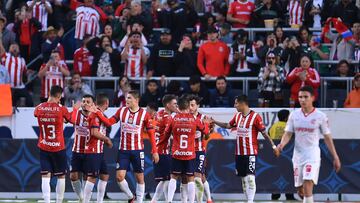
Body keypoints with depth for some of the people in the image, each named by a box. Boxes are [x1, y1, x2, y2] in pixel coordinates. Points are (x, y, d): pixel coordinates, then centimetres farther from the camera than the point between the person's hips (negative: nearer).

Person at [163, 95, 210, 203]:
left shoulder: (173, 119, -3)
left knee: (173, 178, 8)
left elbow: (166, 134, 9)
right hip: (190, 154, 0)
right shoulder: (194, 119, -3)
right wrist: (206, 123, 32)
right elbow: (206, 131, 10)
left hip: (176, 154, 0)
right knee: (190, 179, 4)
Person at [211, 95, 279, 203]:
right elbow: (228, 125, 24)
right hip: (239, 153, 7)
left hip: (251, 153, -7)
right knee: (243, 178, 8)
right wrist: (214, 122, 22)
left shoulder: (255, 117, -11)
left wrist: (273, 146, -11)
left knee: (250, 178, -13)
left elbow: (264, 132, -9)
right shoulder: (237, 116, 9)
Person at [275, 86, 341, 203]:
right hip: (298, 154, 4)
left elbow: (327, 138, 2)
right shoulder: (294, 115, 6)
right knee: (300, 190, 10)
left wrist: (335, 157, 2)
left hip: (312, 155, -4)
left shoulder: (320, 116, -3)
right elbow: (288, 134, 5)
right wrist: (282, 144, -17)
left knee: (308, 185, -20)